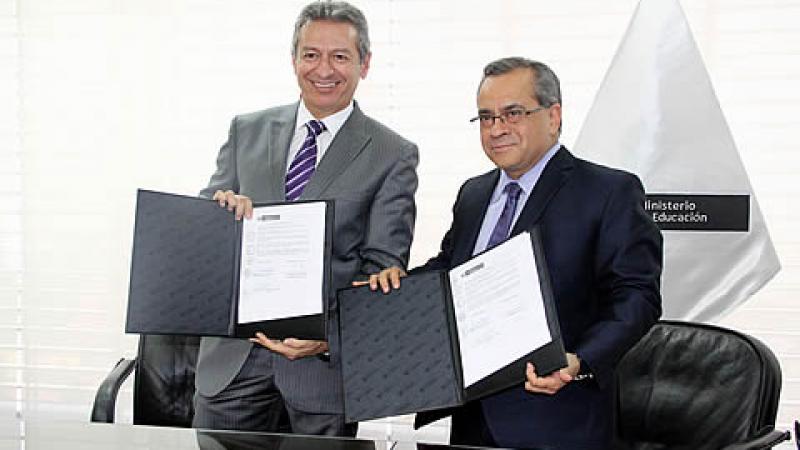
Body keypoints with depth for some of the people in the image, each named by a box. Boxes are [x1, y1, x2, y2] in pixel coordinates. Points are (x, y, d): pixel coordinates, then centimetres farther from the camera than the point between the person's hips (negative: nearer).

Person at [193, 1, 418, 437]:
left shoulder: (393, 156, 0)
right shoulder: (247, 131, 9)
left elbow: (382, 268, -5)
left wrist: (328, 335, -21)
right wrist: (222, 210, -15)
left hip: (324, 358, -2)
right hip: (233, 352, 3)